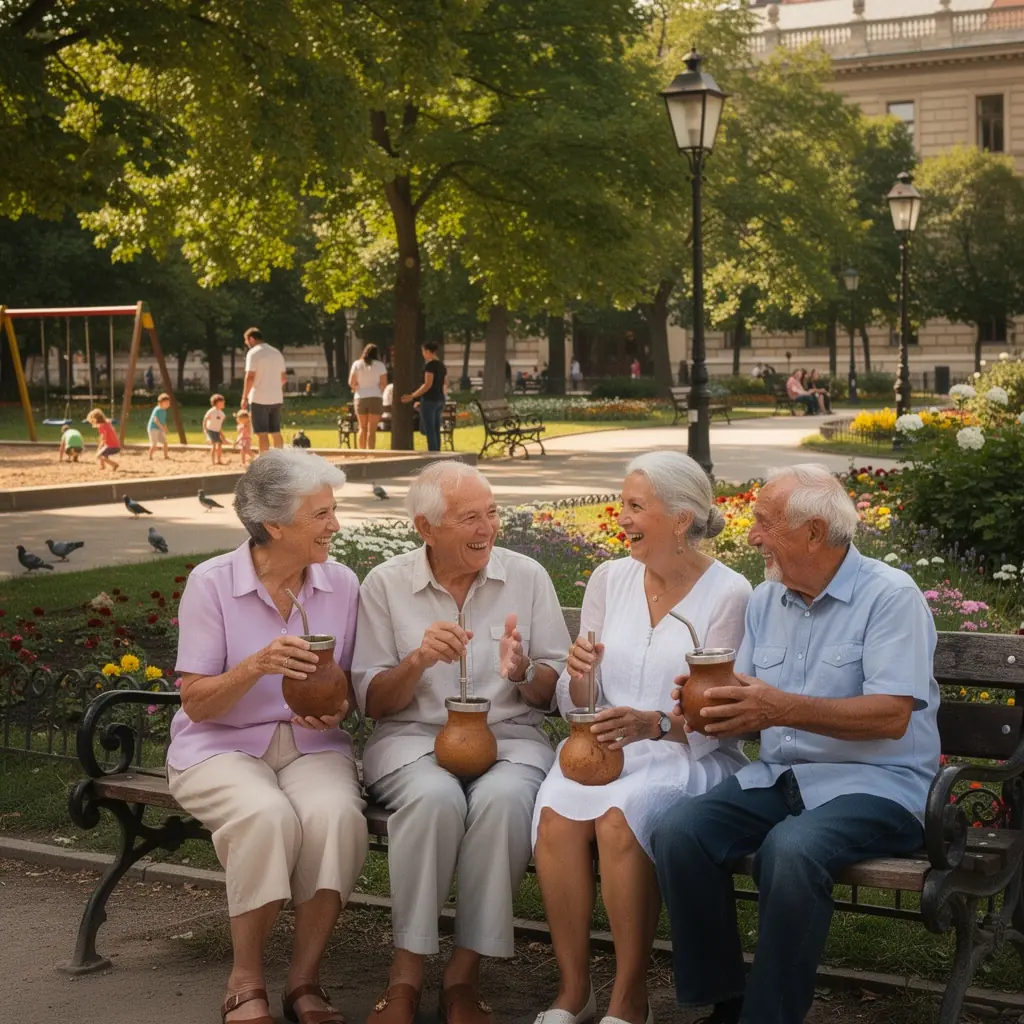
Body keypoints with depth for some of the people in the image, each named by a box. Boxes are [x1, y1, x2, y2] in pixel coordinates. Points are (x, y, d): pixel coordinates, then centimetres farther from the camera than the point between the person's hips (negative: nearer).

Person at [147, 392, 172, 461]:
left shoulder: (164, 410, 8)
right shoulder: (157, 410, -19)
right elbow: (155, 420, -26)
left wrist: (165, 428, 5)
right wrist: (162, 427, -27)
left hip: (160, 429, 9)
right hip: (153, 428, -9)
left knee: (165, 442, 7)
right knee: (154, 444, -11)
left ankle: (166, 456, 18)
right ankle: (150, 457, -2)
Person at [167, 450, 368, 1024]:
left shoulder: (341, 584, 4)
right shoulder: (212, 583, -7)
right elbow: (196, 703, -8)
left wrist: (339, 706, -10)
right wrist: (257, 666, -26)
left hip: (312, 746, 3)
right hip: (224, 745, -3)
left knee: (335, 815, -32)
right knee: (267, 817, -36)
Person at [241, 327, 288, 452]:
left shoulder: (253, 353, -8)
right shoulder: (276, 352, 13)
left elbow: (250, 377, -16)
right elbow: (284, 377, 14)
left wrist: (244, 397, -11)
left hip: (259, 399, -6)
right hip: (276, 398, 6)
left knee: (262, 433, -4)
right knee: (276, 432, 13)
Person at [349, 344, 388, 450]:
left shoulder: (357, 364, 4)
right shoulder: (380, 365, -2)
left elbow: (351, 383, 1)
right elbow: (384, 383, -6)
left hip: (360, 398, 2)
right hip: (375, 398, -2)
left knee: (362, 428, 12)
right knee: (372, 429, -2)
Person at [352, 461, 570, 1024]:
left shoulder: (527, 576, 6)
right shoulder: (385, 584, 3)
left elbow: (556, 691, 6)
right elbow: (373, 702, 2)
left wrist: (523, 672, -17)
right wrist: (418, 661, -17)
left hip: (509, 736, 1)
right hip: (413, 737, -1)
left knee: (503, 798, -35)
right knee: (435, 797, -36)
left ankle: (464, 975, -21)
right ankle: (406, 975, -22)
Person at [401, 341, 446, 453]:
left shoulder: (429, 365, -13)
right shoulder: (441, 365, 12)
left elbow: (428, 385, -19)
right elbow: (444, 384, 16)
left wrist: (412, 396, -17)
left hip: (429, 400, -8)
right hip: (439, 400, 8)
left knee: (429, 430, -7)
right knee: (436, 430, 9)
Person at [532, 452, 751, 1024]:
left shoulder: (728, 593, -5)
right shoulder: (611, 579, 9)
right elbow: (576, 708, 12)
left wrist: (654, 724, -27)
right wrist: (580, 679, -11)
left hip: (692, 757, -4)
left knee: (619, 817, -34)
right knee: (557, 815, -28)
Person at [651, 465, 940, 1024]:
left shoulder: (890, 595, -9)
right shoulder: (765, 600, 12)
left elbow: (892, 716, -19)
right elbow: (752, 705, 10)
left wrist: (785, 708, -28)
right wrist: (716, 706, -14)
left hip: (876, 783, -6)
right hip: (778, 776, 6)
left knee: (790, 850, -35)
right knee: (678, 831, -19)